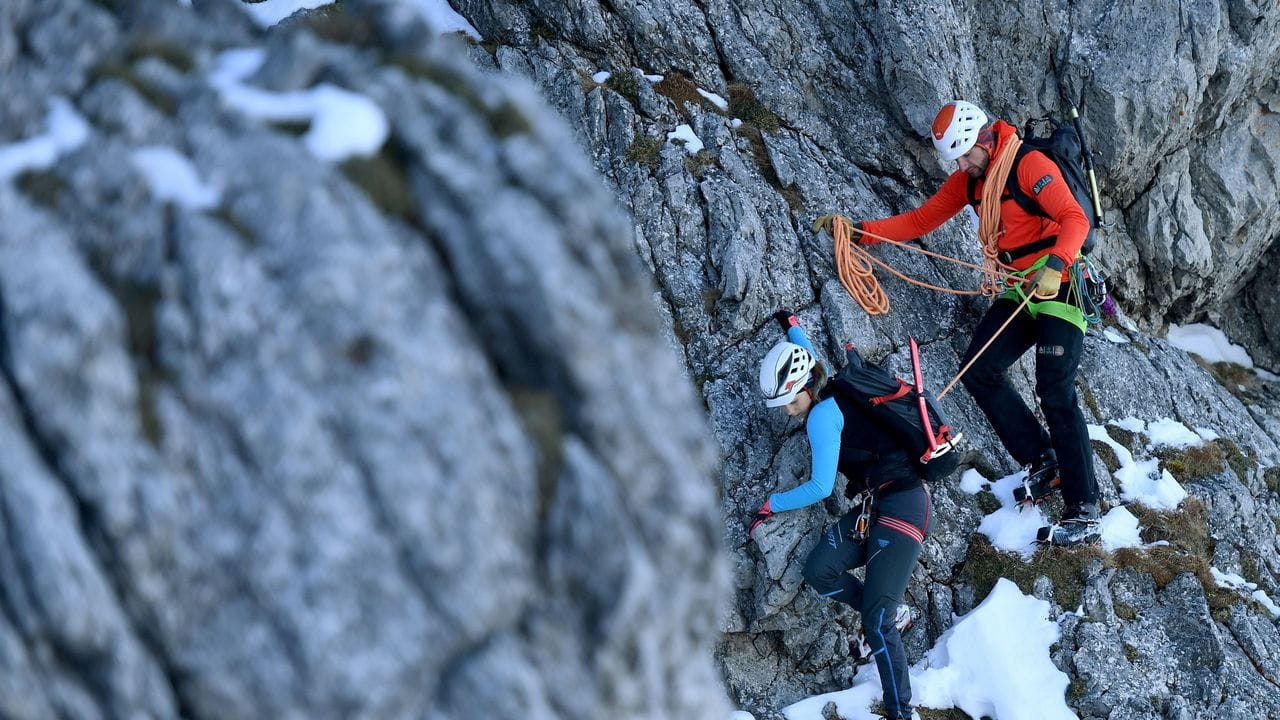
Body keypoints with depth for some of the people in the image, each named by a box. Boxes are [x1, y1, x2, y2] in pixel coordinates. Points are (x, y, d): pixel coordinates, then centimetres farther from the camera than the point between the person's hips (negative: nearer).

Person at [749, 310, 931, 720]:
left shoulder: (822, 414, -13)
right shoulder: (833, 396, 11)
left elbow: (820, 488, -13)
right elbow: (808, 361, 37)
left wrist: (771, 506, -1)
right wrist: (792, 328, 51)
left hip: (901, 504, -9)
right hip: (873, 505, 9)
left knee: (876, 620, -16)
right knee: (819, 569, -9)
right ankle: (893, 615, 9)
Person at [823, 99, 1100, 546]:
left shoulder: (1029, 165, -15)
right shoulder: (969, 180, 9)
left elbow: (1075, 219, -23)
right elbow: (921, 220, 12)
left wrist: (1054, 267, -39)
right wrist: (860, 232, 0)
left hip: (1061, 287, -8)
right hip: (1021, 292, 8)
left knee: (1056, 394, -14)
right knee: (978, 370, -5)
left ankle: (1083, 515, -13)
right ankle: (1042, 461, 5)